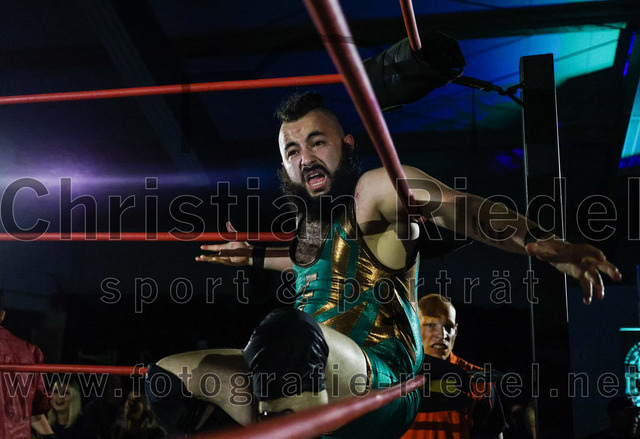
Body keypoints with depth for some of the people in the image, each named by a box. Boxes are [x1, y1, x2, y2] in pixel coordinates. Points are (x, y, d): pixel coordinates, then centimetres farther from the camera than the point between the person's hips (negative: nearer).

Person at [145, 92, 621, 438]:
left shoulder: (376, 190, -5)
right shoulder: (310, 220, 19)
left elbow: (455, 205, -24)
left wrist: (541, 244, -42)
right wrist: (255, 257, 53)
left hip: (380, 384, -8)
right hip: (306, 378, 9)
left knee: (283, 332, -40)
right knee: (169, 375, 8)